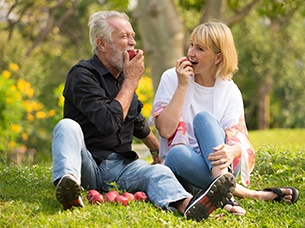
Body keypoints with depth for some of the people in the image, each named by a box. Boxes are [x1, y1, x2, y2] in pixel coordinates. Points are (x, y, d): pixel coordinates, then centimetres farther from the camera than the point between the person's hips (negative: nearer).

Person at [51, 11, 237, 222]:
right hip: (88, 163, -5)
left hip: (121, 165, 5)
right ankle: (67, 182, -65)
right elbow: (109, 122, -21)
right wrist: (131, 81, -11)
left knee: (158, 172, -26)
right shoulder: (83, 75, -7)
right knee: (68, 126, -33)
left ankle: (188, 205, -62)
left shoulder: (124, 75, 16)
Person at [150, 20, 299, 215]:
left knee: (203, 118, -27)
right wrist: (182, 86, -17)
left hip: (219, 166, 1)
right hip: (182, 167, -1)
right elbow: (165, 130, -12)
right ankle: (247, 193, -36)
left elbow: (237, 139, -10)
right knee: (177, 154, -36)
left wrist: (231, 151, -34)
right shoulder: (171, 78, 0)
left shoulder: (229, 91, 2)